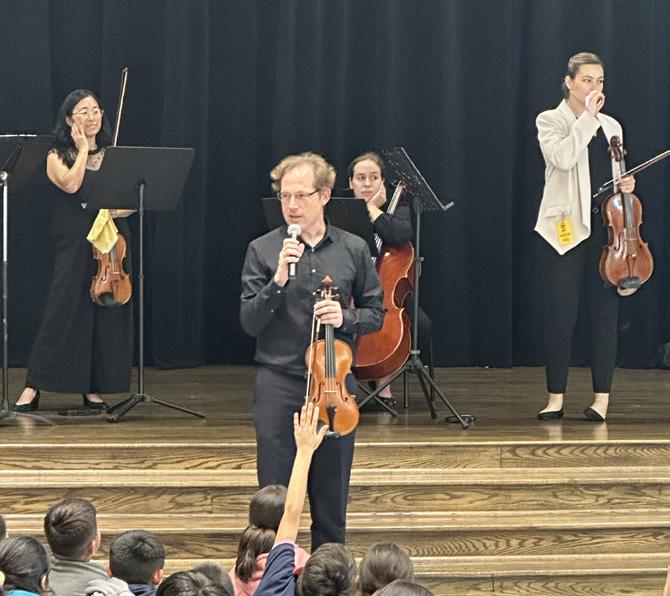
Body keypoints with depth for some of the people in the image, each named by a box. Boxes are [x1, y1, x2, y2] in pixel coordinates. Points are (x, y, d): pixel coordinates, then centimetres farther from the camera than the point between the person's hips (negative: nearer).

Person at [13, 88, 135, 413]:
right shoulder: (58, 156, 5)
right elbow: (70, 185, -16)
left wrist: (121, 209, -12)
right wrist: (83, 150, -7)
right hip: (73, 244, -3)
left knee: (107, 314, 1)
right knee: (62, 311, -10)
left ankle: (93, 389, 9)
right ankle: (32, 389, -6)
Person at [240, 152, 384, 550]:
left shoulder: (354, 250, 4)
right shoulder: (263, 251, 0)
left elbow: (376, 315, 11)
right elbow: (249, 322, -4)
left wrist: (345, 318, -10)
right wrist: (278, 281, -18)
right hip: (279, 386, -1)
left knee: (332, 498, 8)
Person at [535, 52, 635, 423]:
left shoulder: (611, 126, 15)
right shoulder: (551, 121, 2)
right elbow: (563, 158, -18)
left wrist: (626, 185, 3)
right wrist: (587, 117, -13)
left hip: (605, 226, 4)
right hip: (565, 228, -4)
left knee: (605, 314, 2)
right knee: (560, 314, -2)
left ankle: (602, 398, 6)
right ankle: (556, 397, 5)